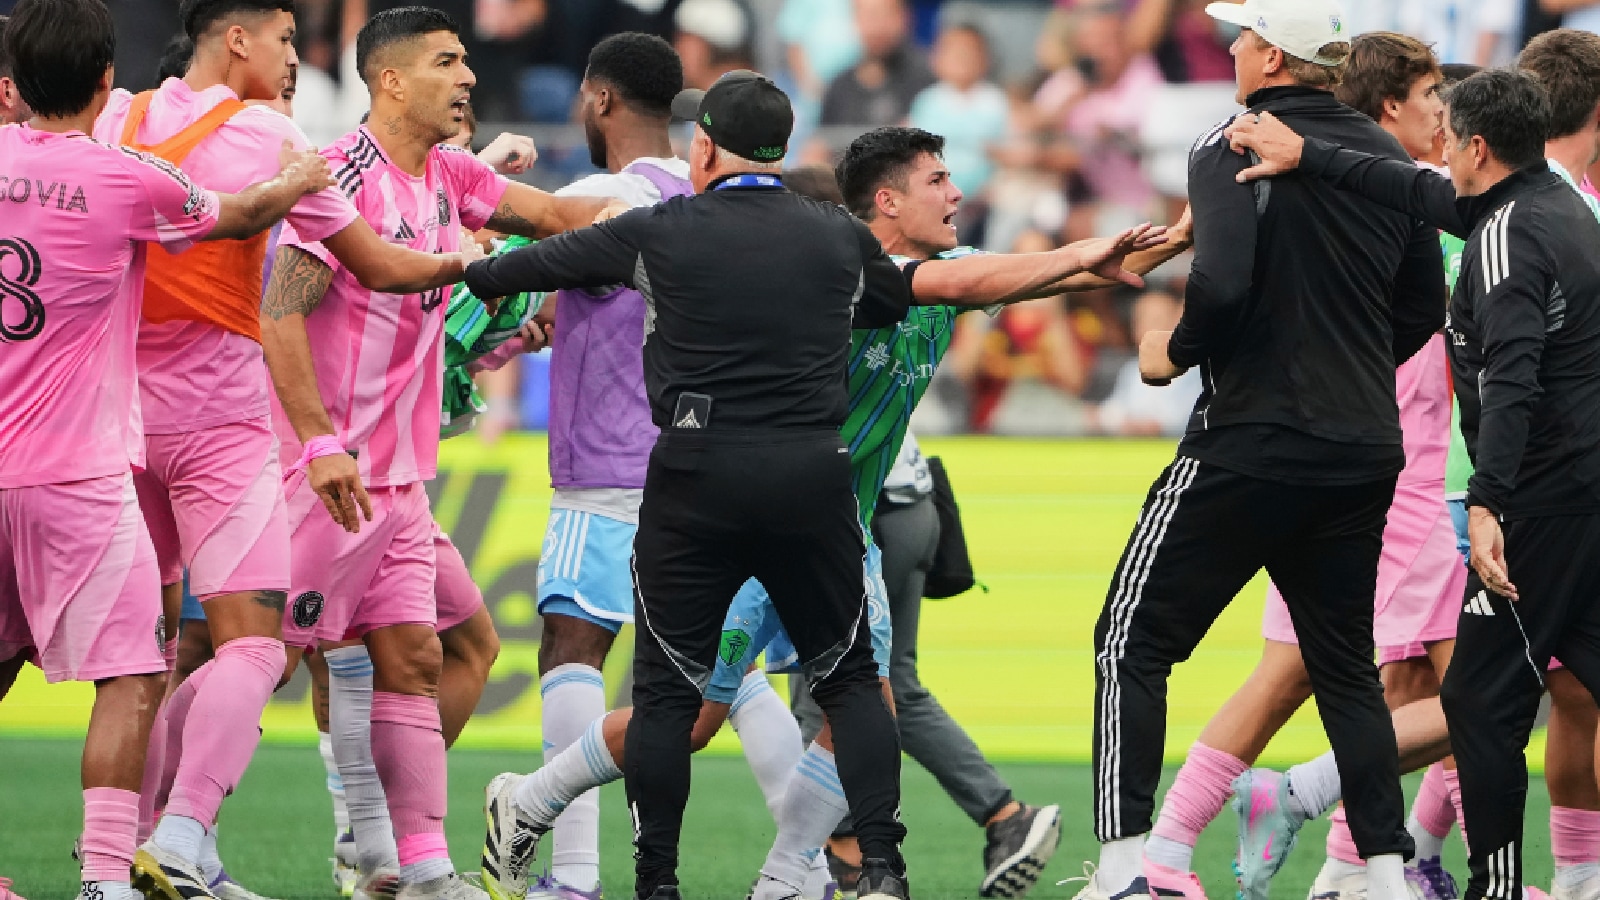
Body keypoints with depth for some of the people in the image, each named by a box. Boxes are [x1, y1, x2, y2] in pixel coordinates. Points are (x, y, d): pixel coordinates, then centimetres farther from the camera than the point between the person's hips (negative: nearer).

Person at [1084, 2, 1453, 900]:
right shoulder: (1389, 160, 9)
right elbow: (1423, 310, 13)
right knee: (1345, 665, 17)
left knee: (1132, 640, 2)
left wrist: (1174, 353, -5)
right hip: (1366, 450, 6)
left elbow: (1223, 285, -23)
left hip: (1252, 442, -6)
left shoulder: (1233, 150, -10)